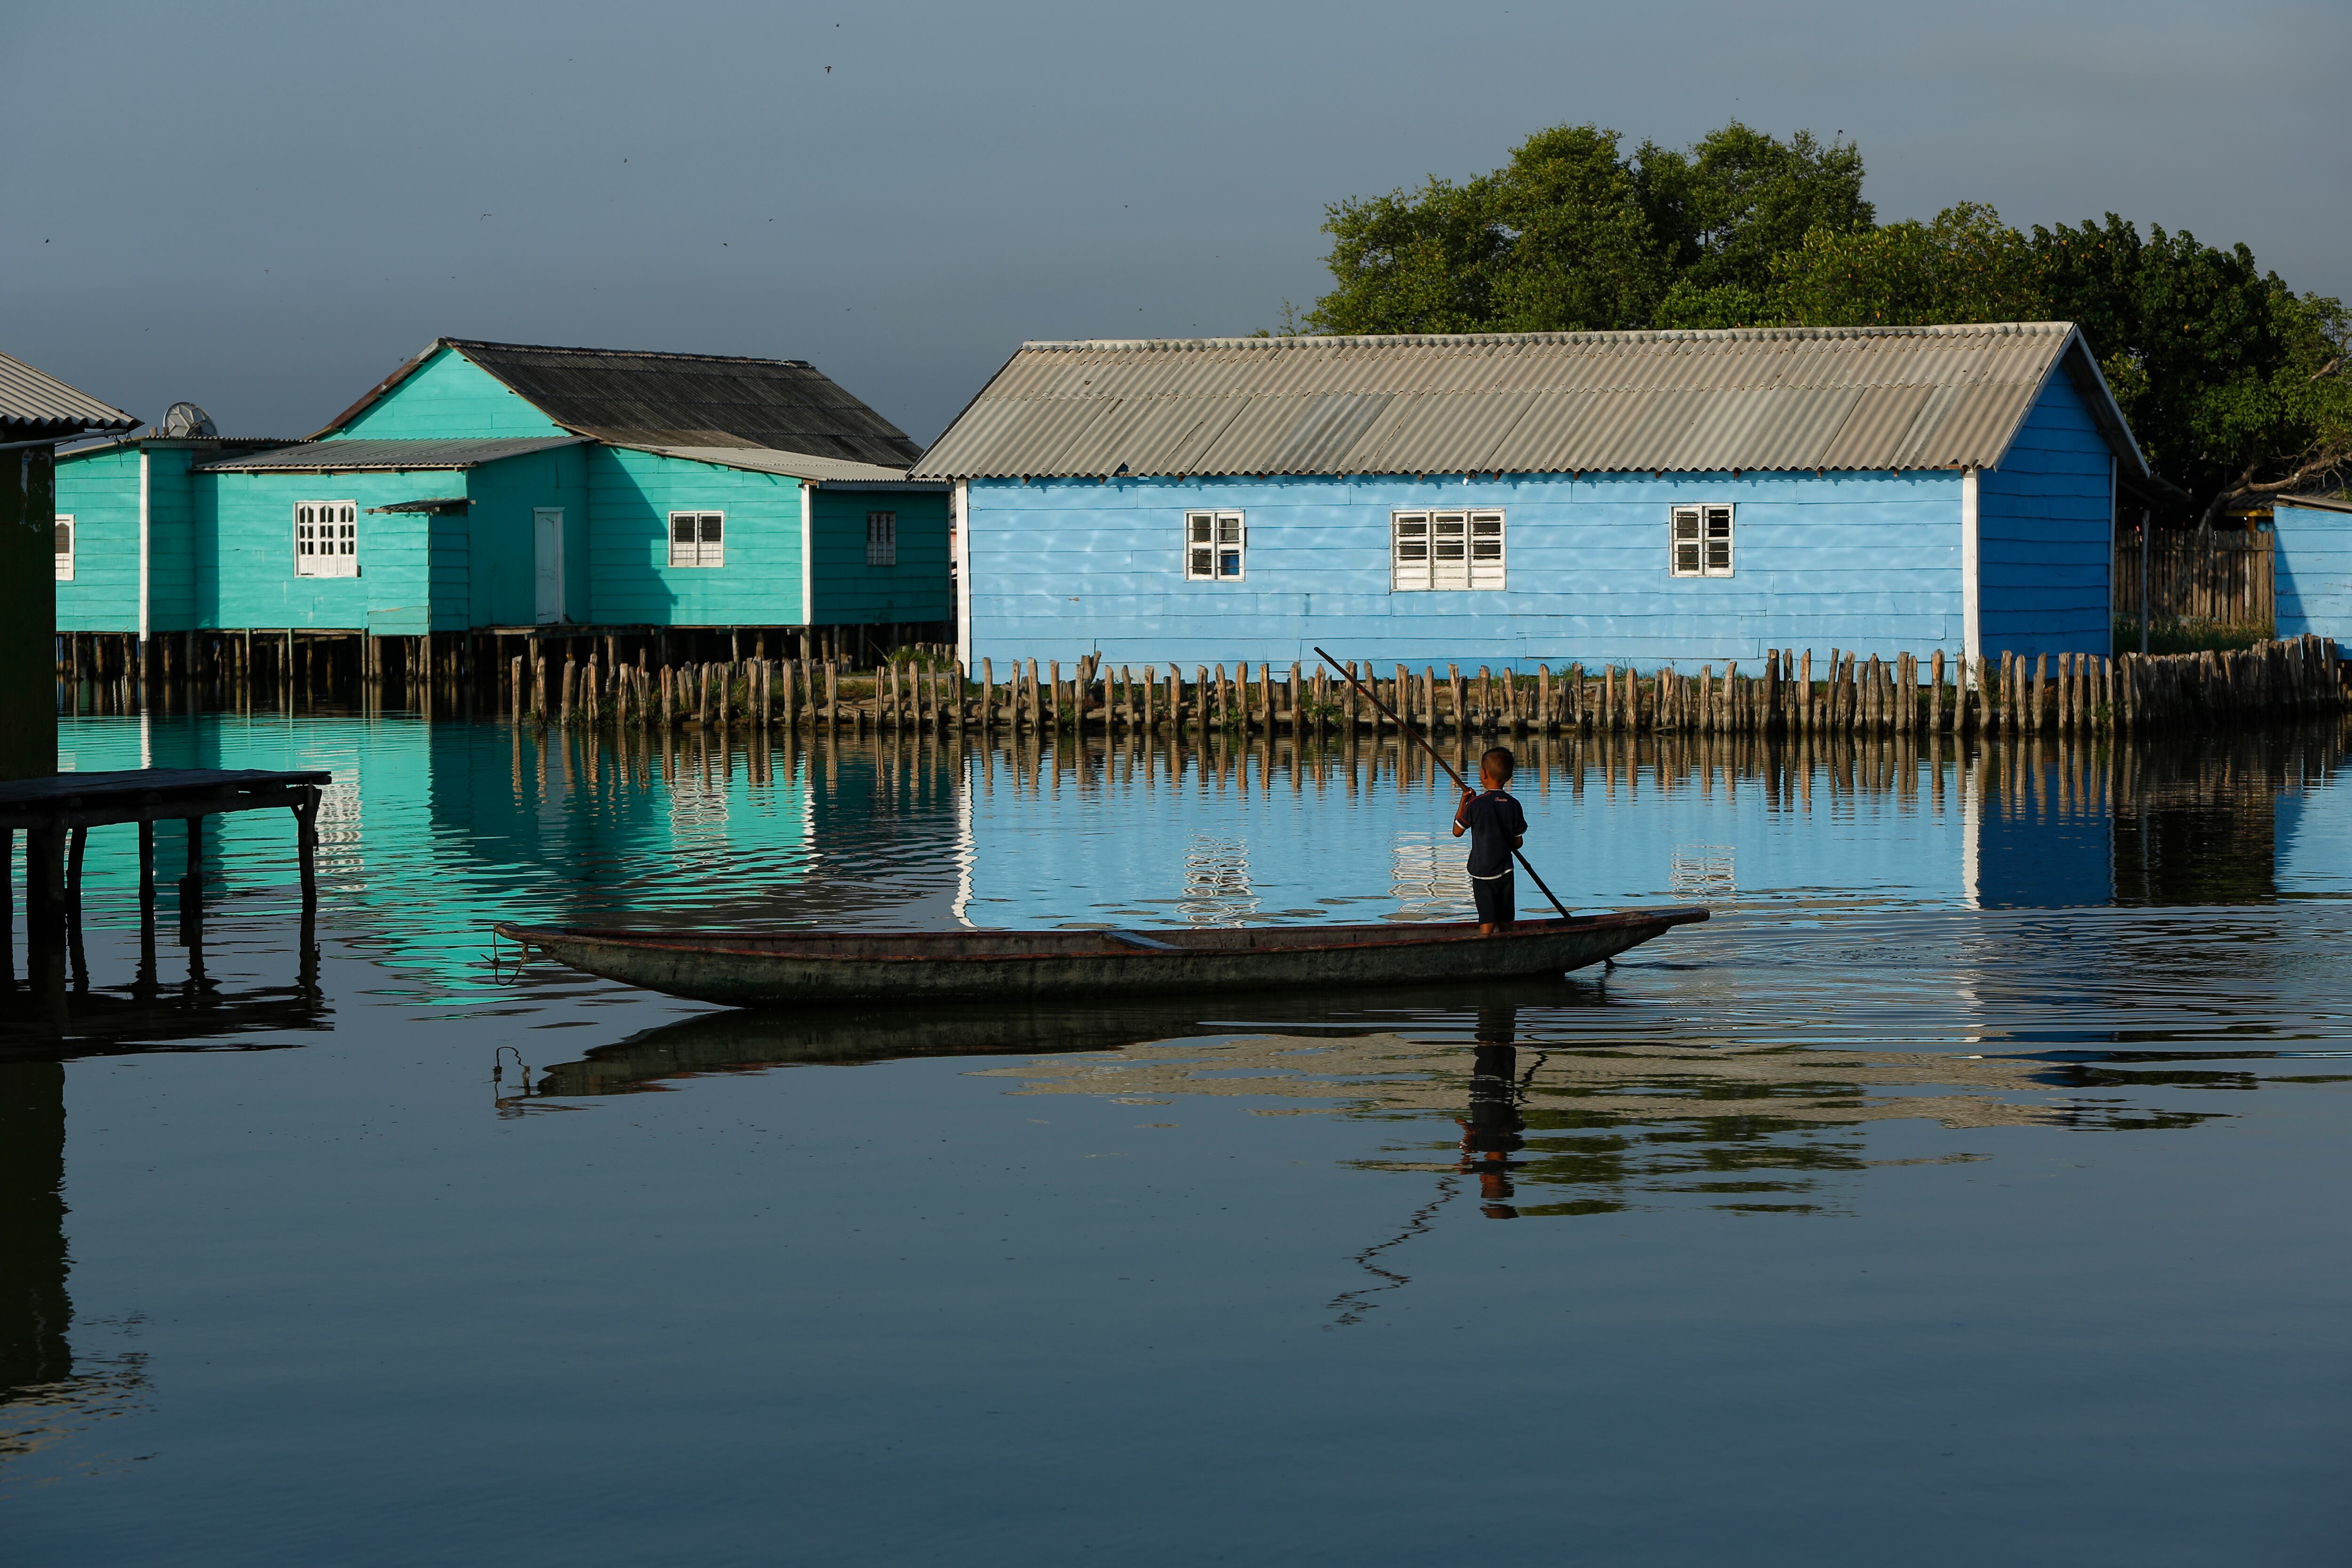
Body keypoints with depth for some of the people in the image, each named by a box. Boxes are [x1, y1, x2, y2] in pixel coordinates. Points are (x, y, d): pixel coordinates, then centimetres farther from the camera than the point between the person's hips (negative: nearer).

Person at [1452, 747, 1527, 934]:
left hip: (1483, 873, -3)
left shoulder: (1475, 804, -13)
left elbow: (1457, 832, 0)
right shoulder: (1514, 805, -1)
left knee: (1487, 924, -6)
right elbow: (1519, 842, 6)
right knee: (1505, 923, 13)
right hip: (1506, 873, 3)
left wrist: (1463, 802, 6)